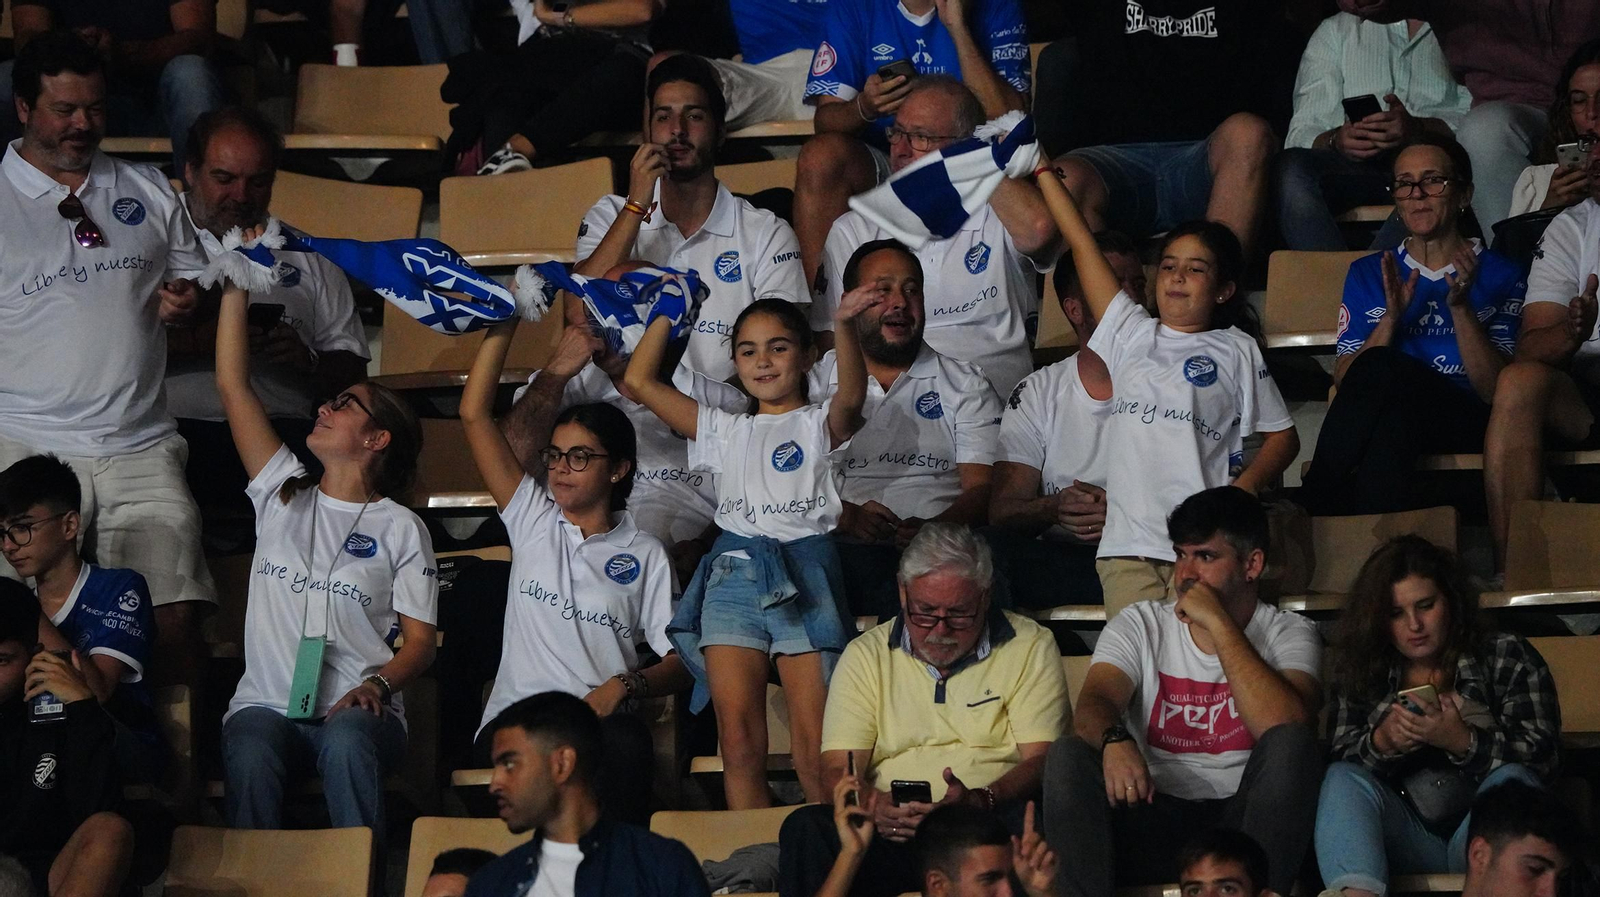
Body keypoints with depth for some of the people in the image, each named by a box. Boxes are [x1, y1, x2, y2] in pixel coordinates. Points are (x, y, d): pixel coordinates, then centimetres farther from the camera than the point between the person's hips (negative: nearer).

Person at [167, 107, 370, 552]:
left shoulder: (308, 259, 25)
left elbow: (352, 372, 20)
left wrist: (307, 361, -2)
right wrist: (197, 342, -11)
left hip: (283, 429, 3)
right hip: (176, 428, -3)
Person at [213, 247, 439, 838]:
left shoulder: (400, 528, 10)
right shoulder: (282, 495, 18)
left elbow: (419, 642, 6)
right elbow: (232, 386, 13)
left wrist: (375, 685, -16)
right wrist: (237, 283, 11)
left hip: (356, 712, -2)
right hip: (267, 705, 2)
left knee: (346, 742, -39)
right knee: (250, 751, -34)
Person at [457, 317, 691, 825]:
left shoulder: (646, 554, 16)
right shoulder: (532, 521, 20)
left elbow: (680, 661, 10)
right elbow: (474, 415, 14)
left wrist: (624, 686, -10)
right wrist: (504, 326, 10)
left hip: (604, 719, 0)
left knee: (625, 747, -37)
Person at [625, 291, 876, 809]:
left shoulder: (819, 425, 12)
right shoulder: (726, 431, 23)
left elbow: (851, 397, -13)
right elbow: (640, 382, 21)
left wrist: (846, 326, -30)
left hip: (803, 572, -3)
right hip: (733, 572, 3)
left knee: (815, 750, -10)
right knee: (738, 743, -5)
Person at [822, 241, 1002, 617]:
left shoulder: (964, 384, 20)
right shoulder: (815, 383, 21)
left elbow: (982, 488, 6)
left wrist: (931, 529, -16)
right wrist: (846, 516, -14)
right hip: (843, 545, 0)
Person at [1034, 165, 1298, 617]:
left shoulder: (1236, 351, 14)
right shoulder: (1131, 335, 19)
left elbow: (1283, 436, 14)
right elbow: (1082, 244, 20)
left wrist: (1245, 487, -4)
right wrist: (1040, 166, 20)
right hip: (1127, 542, 2)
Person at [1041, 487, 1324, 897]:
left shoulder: (1290, 633, 4)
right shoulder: (1139, 625, 11)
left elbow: (1288, 727, -18)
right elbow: (1093, 705, -8)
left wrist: (1218, 623, -16)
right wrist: (1114, 739, -34)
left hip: (1239, 819, -2)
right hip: (1154, 818, 2)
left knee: (1291, 744, -30)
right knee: (1067, 755, -23)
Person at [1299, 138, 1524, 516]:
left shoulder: (1502, 275, 13)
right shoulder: (1368, 273, 22)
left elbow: (1498, 390, 0)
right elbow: (1344, 381, 8)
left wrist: (1460, 306, -11)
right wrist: (1392, 317, -6)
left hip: (1469, 427, -2)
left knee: (1383, 371, -33)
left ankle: (1316, 510, -29)